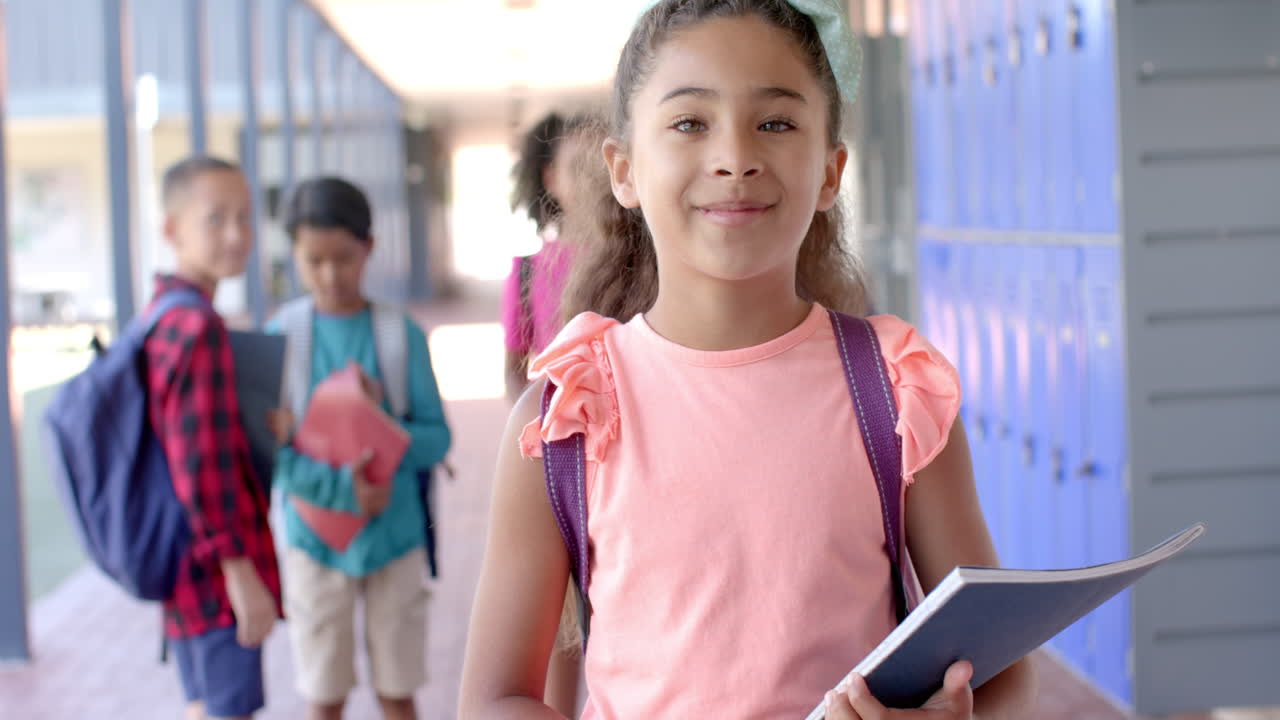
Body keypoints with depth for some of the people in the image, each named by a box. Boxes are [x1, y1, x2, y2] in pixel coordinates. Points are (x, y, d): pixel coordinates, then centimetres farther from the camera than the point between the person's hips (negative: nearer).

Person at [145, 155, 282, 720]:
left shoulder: (160, 320, 11)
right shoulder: (199, 327, -20)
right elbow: (202, 465, -24)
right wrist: (242, 571, -21)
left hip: (188, 568, 10)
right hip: (217, 568, -10)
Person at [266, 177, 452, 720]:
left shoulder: (401, 334, -3)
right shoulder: (281, 335, -5)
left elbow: (437, 439, -3)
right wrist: (342, 489, -22)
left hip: (394, 536, 0)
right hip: (314, 538, 0)